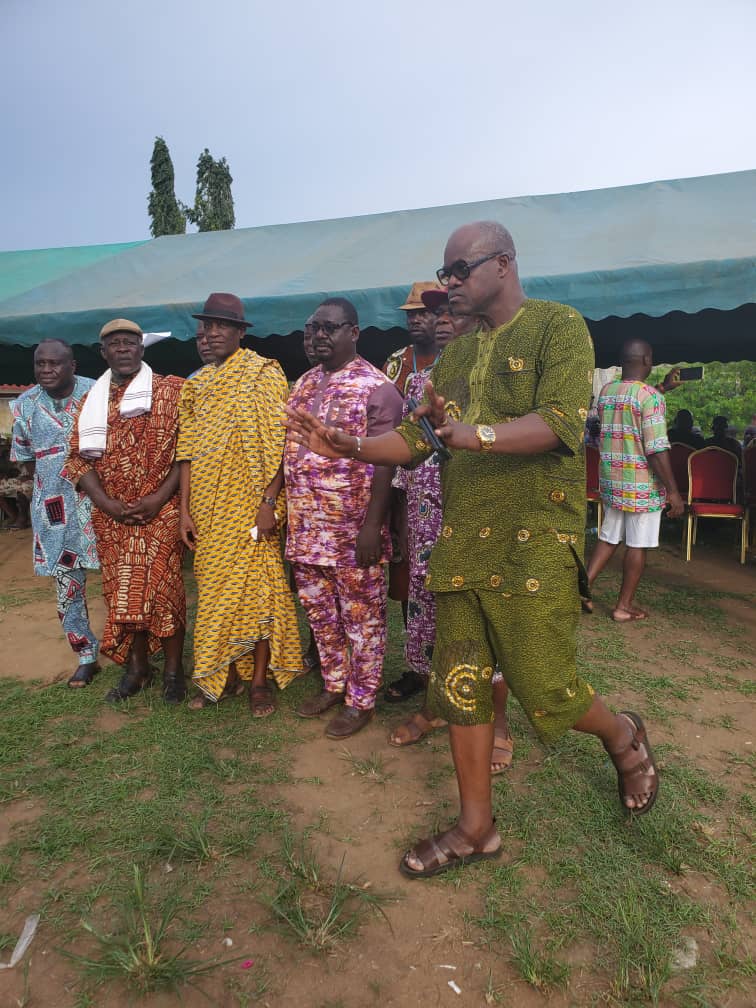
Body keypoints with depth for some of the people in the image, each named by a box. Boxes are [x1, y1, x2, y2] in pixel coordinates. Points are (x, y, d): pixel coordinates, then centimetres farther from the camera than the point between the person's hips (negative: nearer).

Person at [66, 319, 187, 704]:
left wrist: (159, 498, -14)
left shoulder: (171, 390, -1)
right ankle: (137, 667, 25)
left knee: (162, 588, -1)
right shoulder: (93, 400, 11)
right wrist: (108, 504, -7)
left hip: (161, 511, -4)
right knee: (123, 592, 10)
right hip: (111, 516, 4)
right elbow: (78, 457, 7)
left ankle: (173, 668, 15)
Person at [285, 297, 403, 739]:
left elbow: (383, 461, -15)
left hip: (353, 528, -7)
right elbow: (288, 450, 16)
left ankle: (361, 701, 23)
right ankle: (334, 685, 36)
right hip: (306, 527, 7)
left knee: (362, 616, 7)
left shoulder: (377, 387, -9)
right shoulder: (304, 384, 13)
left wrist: (372, 525, -19)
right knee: (320, 613, 18)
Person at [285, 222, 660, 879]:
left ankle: (623, 737, 35)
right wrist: (349, 448, 1)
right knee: (461, 687, 8)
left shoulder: (560, 326, -3)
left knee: (543, 688, 1)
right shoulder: (457, 355, 17)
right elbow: (416, 439, 14)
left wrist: (473, 434, -32)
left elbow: (561, 422, -19)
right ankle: (476, 829, 25)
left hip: (535, 542, -6)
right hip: (462, 545, 6)